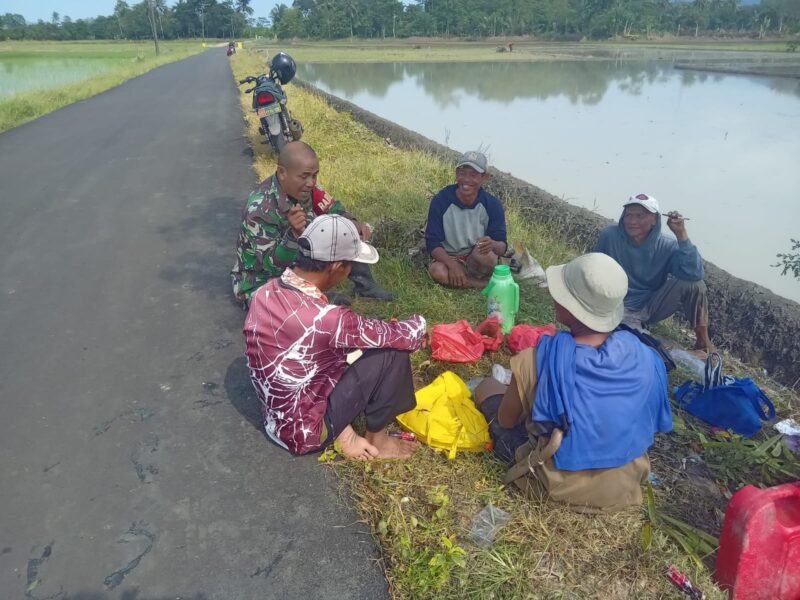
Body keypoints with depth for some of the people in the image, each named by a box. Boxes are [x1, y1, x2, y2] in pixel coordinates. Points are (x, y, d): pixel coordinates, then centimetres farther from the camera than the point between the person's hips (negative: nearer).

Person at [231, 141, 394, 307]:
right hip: (261, 281, -7)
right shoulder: (259, 209, -33)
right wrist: (294, 233, -48)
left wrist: (354, 224, -21)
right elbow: (271, 265, -31)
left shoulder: (304, 188, -14)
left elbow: (333, 209, 1)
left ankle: (364, 285, 12)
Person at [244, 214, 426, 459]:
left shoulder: (264, 293, -9)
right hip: (304, 430, -8)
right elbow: (402, 336, -18)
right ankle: (376, 439, 9)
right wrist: (419, 324, 4)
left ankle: (343, 431, 19)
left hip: (276, 417, 8)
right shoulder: (325, 319, -33)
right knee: (392, 352, -12)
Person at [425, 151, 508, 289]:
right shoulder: (441, 200, -14)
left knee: (485, 253, -35)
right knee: (438, 272, -33)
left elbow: (502, 246, -11)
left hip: (477, 262, 0)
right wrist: (452, 264, -33)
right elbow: (432, 242, -14)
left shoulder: (492, 204, -12)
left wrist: (493, 245, -37)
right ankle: (487, 283, -14)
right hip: (449, 257, 1)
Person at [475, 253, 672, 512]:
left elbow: (506, 421, -10)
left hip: (559, 485, -4)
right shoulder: (646, 357, -17)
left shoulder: (537, 361, -29)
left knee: (487, 386, 13)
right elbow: (651, 424, 1)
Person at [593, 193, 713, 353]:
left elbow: (694, 274, -27)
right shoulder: (609, 236, -15)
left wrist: (681, 234, -30)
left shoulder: (666, 246, -12)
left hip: (652, 305, 2)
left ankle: (703, 343, -3)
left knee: (694, 284, -22)